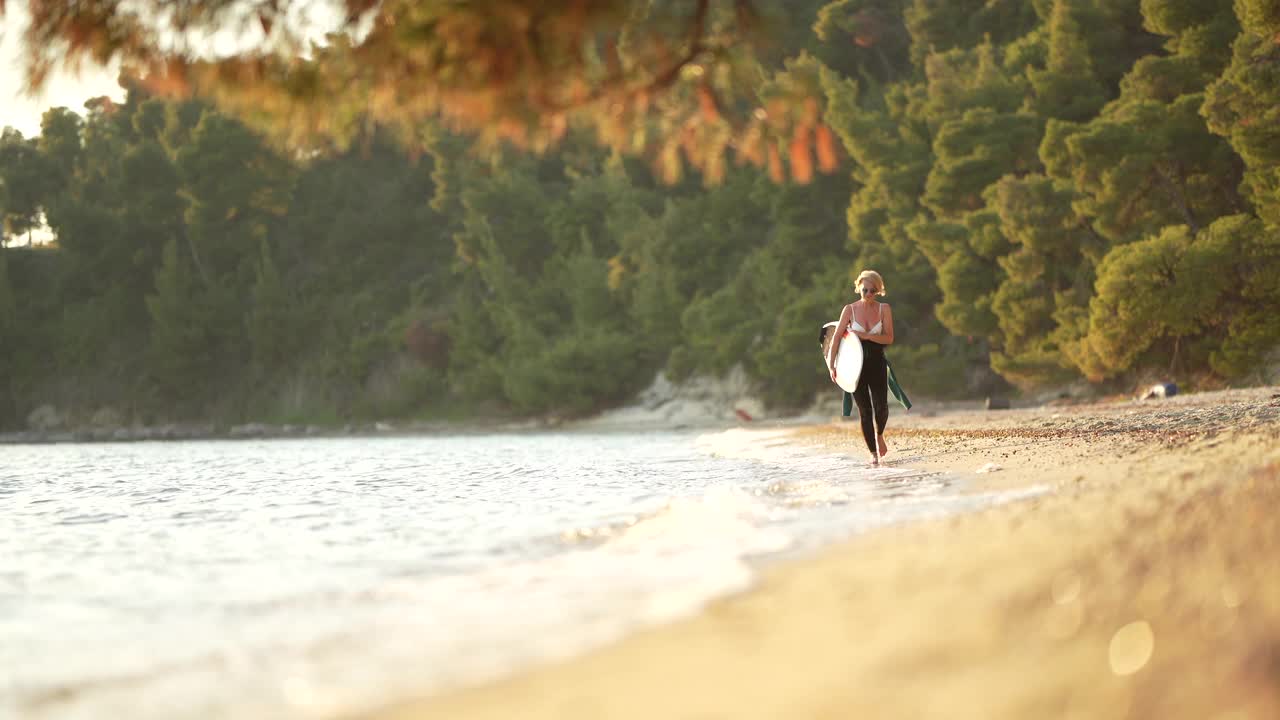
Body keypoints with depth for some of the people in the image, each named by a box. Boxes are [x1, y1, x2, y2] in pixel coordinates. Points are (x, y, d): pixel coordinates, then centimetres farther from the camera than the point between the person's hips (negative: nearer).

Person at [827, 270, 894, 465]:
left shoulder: (884, 309, 1)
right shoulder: (850, 309, -1)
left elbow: (889, 338, -6)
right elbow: (836, 337, -2)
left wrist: (865, 335, -17)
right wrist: (831, 365, -9)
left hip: (877, 363, 0)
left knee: (881, 407, -9)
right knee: (864, 410, -2)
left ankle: (879, 435, 24)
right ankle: (873, 453, 4)